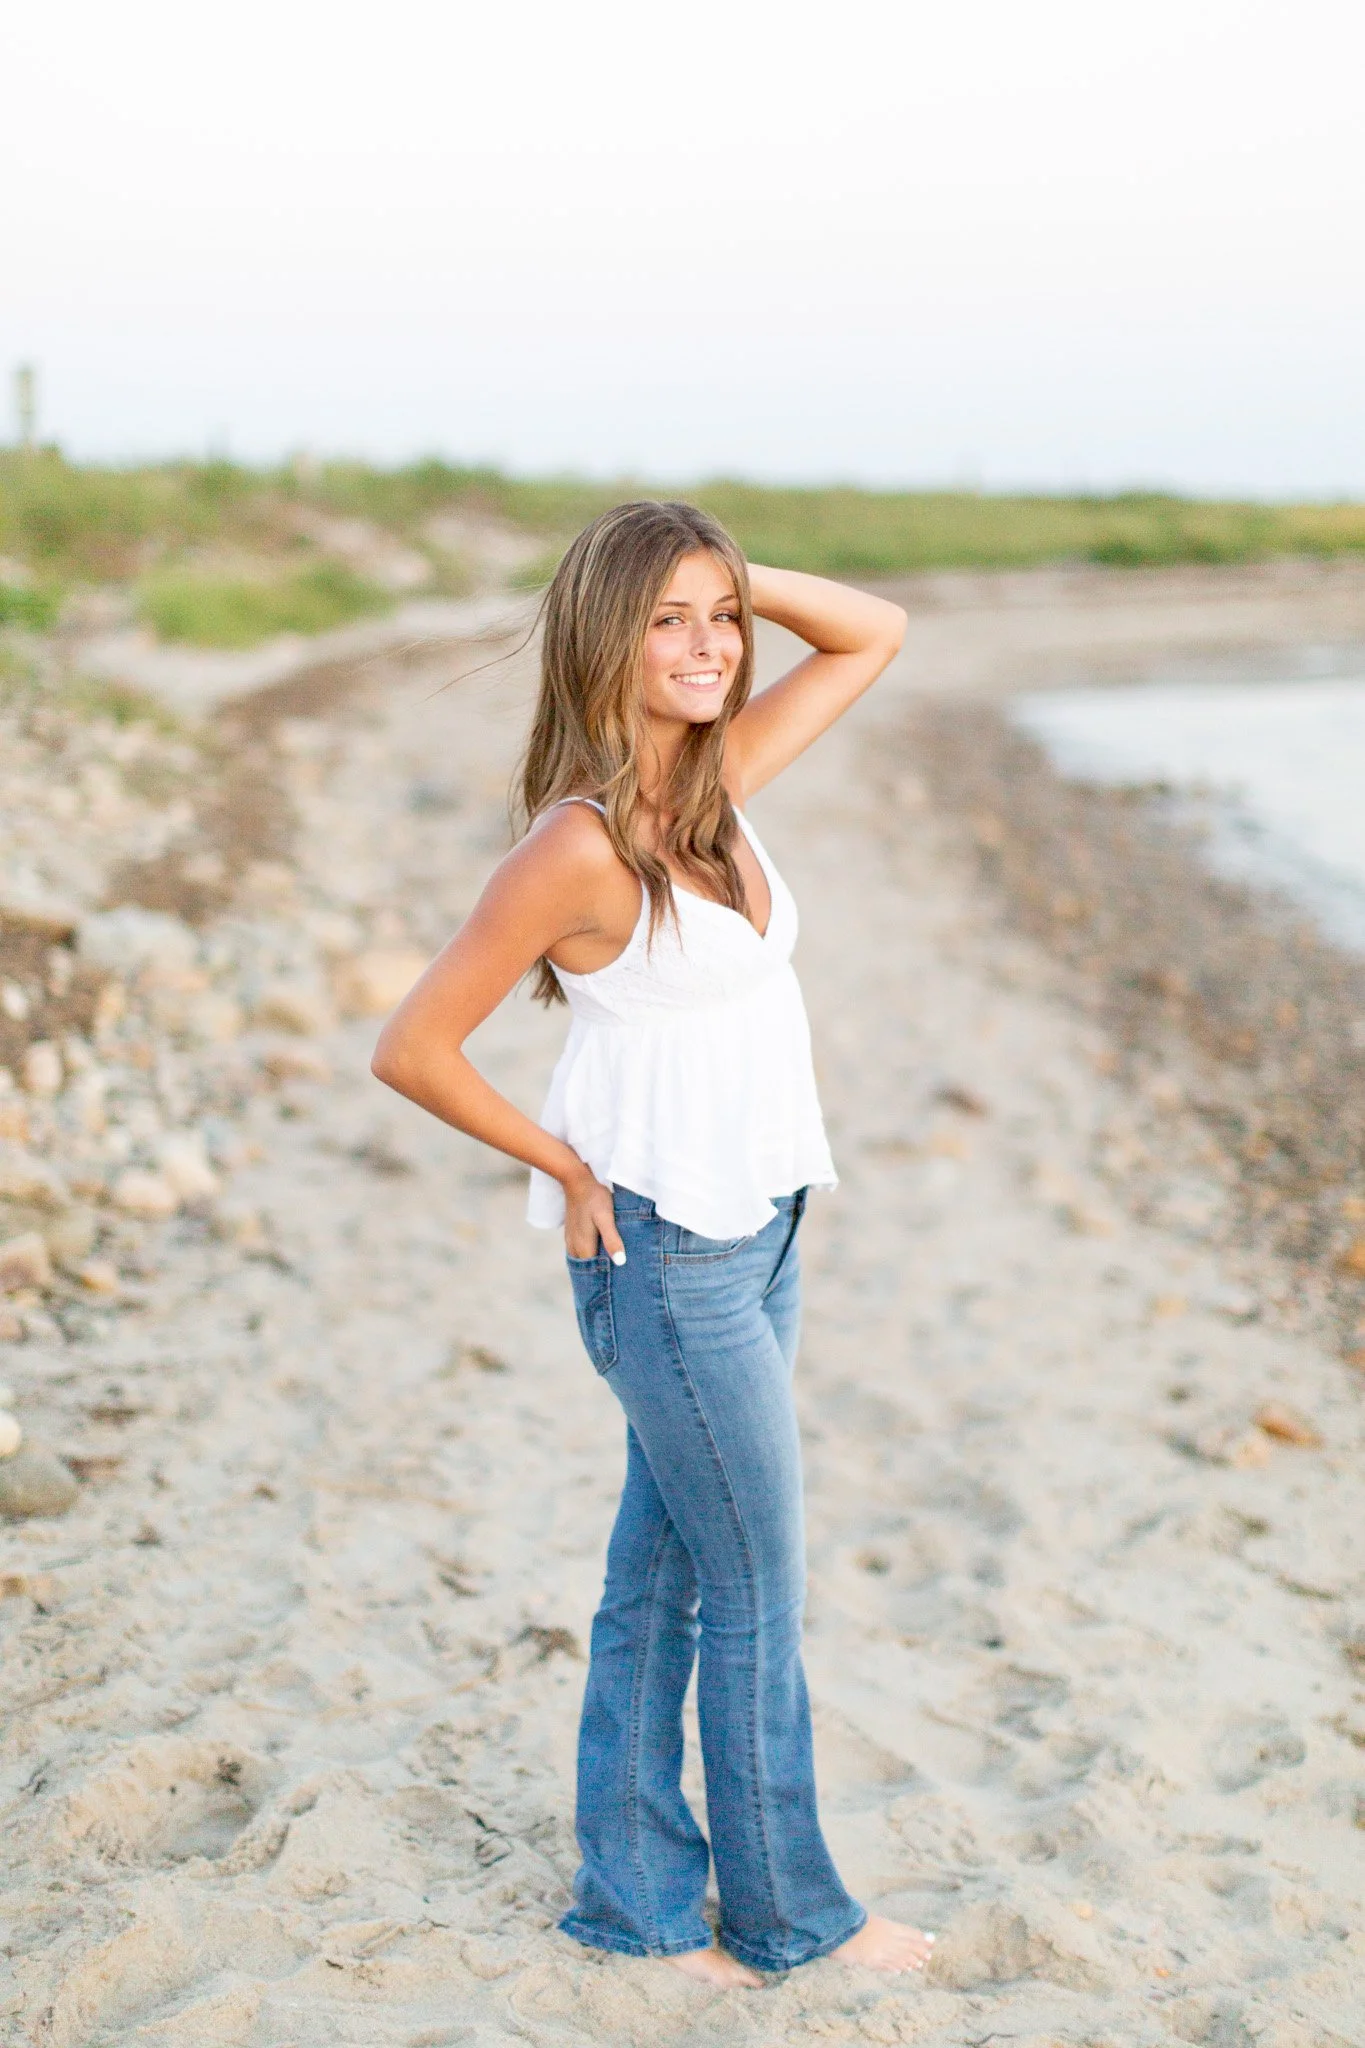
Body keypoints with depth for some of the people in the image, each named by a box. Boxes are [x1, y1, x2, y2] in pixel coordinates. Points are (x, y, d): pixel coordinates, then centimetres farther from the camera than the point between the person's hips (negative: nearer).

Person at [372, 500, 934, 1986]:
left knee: (659, 1582, 15)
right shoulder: (577, 846, -19)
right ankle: (788, 1914, 24)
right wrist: (566, 1167, -7)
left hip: (753, 1241, 7)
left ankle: (636, 1900, 28)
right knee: (759, 1601, 6)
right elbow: (411, 1050, -16)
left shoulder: (713, 780, 4)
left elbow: (874, 634, 14)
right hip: (665, 1261, -7)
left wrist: (738, 581, -1)